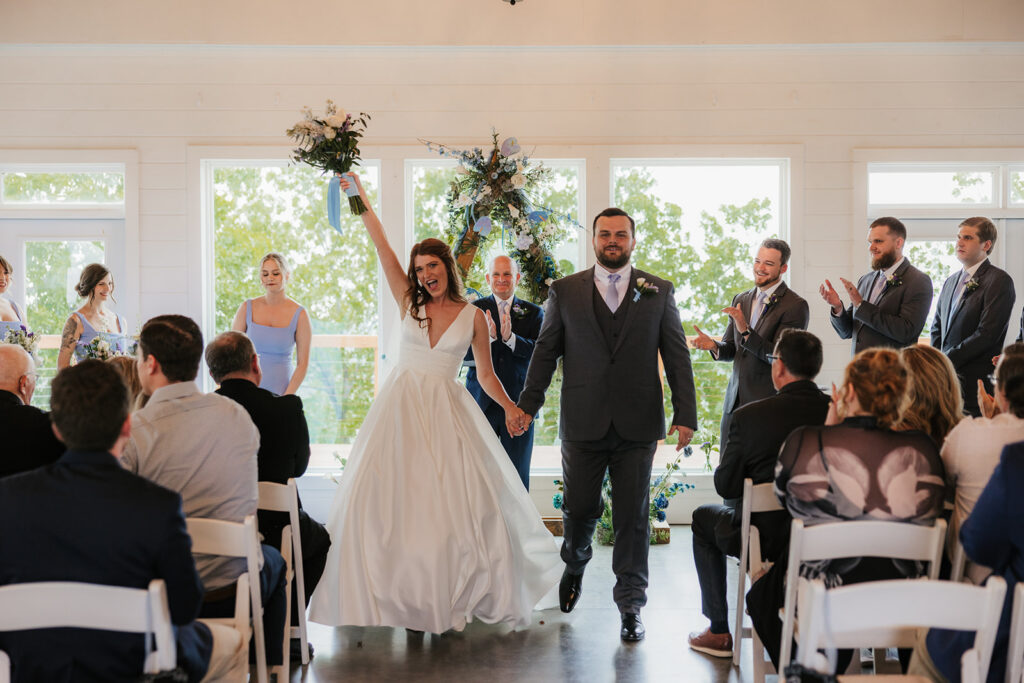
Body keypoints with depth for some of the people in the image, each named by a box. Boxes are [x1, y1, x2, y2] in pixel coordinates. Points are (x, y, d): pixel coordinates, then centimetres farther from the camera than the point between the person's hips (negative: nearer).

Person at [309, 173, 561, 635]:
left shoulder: (472, 316, 4)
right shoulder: (409, 303, 6)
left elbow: (485, 375, 8)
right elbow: (381, 246, 5)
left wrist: (510, 407, -7)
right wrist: (361, 197, 4)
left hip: (447, 413, -1)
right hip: (400, 408, 1)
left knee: (461, 501, -8)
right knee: (387, 499, -4)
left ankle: (451, 595, 5)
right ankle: (406, 596, 6)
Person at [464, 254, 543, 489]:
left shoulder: (533, 313, 6)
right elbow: (465, 352, -6)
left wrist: (510, 337, -24)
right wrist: (488, 337, -24)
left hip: (518, 402, 0)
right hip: (481, 401, 0)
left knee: (518, 475, 5)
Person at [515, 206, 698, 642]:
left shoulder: (659, 292, 7)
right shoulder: (565, 291, 7)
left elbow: (677, 357, 5)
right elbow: (546, 352, 8)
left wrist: (685, 416, -2)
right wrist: (527, 405, 1)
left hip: (637, 426, 0)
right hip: (583, 424, 0)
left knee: (633, 517, 3)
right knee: (579, 509, 6)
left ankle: (630, 607, 15)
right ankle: (575, 565, 39)